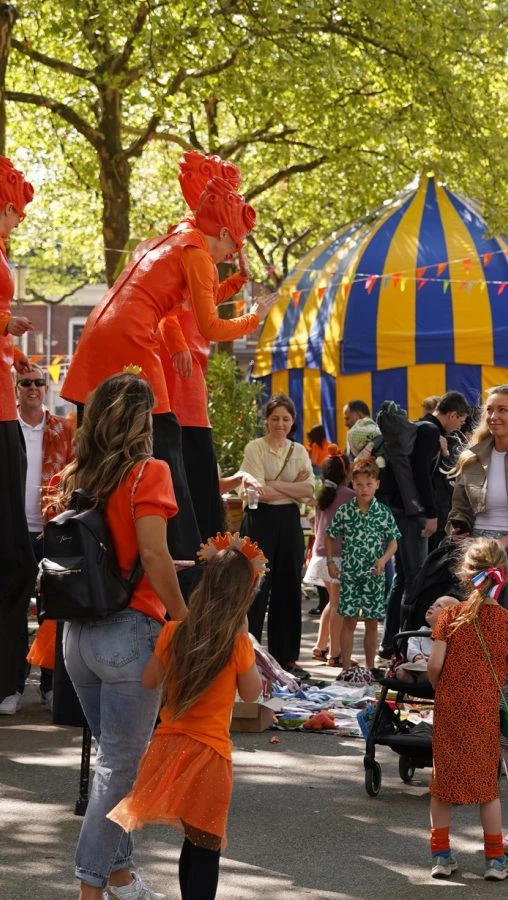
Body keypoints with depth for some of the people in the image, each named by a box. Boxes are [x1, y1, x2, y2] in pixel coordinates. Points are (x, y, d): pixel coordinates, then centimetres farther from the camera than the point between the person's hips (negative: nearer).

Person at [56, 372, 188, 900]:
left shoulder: (72, 476, 6)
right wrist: (182, 618, -9)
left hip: (77, 633, 6)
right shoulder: (146, 472, -11)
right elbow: (153, 556, -17)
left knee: (114, 758, 19)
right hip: (129, 633, -6)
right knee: (119, 767, 2)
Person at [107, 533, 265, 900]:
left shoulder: (174, 631, 0)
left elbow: (150, 681, 10)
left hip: (169, 745, 4)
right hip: (210, 753, -4)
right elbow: (252, 693, 4)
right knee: (206, 847, 1)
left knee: (195, 842, 13)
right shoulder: (237, 643, -10)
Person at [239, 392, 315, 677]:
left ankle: (286, 657, 12)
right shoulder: (255, 448, -2)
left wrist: (274, 485, -11)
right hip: (262, 520, -5)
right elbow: (261, 492, -12)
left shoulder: (299, 451, 11)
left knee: (289, 589, 6)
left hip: (289, 522, 5)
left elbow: (309, 491, -1)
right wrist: (294, 488, -7)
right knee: (257, 589, -5)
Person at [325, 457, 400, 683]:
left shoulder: (384, 513, 1)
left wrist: (383, 559, -11)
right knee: (349, 620, 0)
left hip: (373, 575, 1)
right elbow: (330, 537, 9)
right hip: (350, 573, -1)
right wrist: (330, 561, -1)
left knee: (372, 622, 7)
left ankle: (370, 667, 16)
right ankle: (346, 668, 3)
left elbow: (393, 542, 5)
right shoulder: (345, 511, 0)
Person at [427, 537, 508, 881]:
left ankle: (441, 854, 16)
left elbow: (435, 665, -12)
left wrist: (438, 687, 8)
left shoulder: (451, 616, -11)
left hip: (450, 707, 0)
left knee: (444, 775, 13)